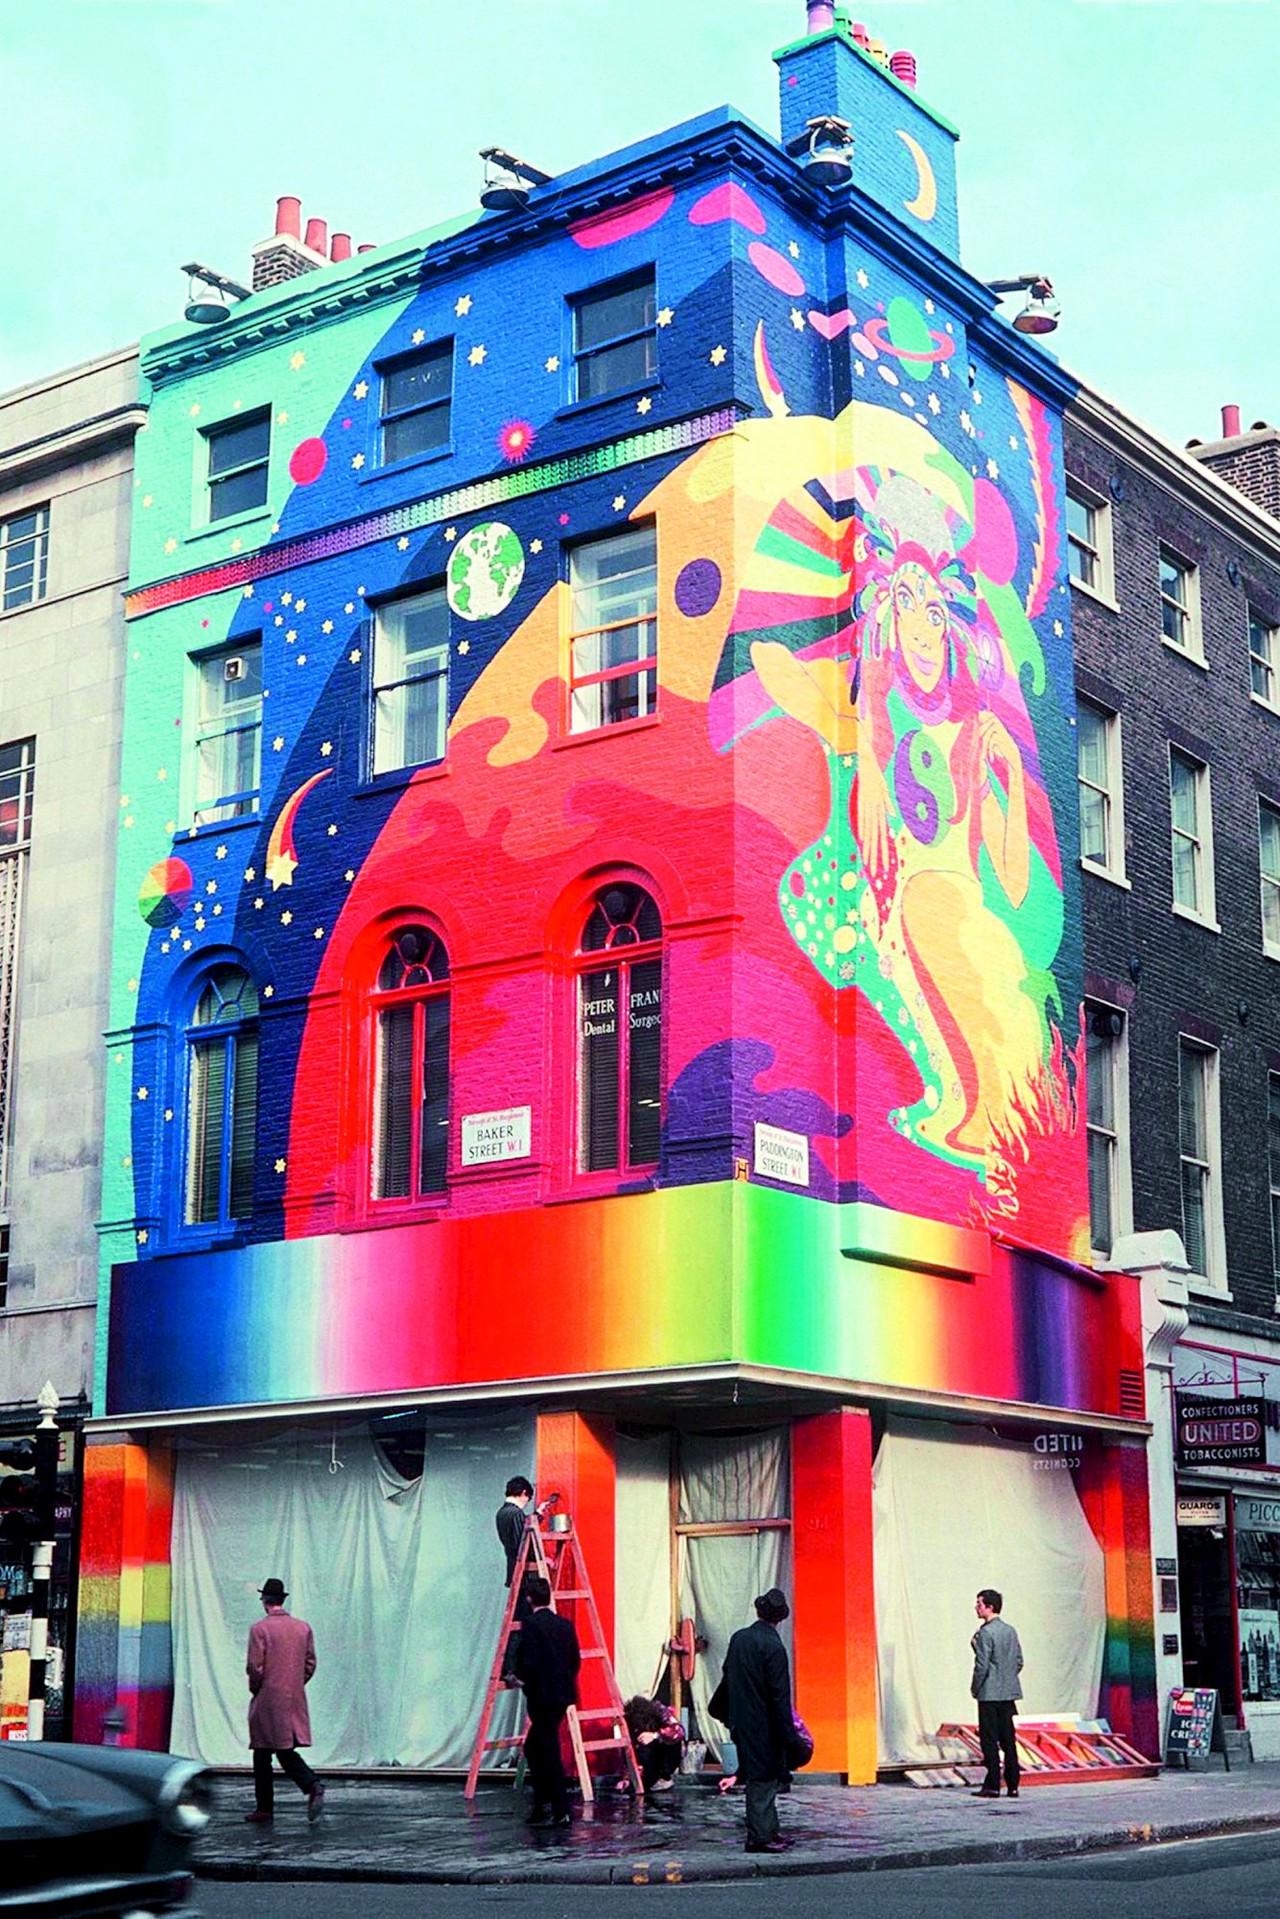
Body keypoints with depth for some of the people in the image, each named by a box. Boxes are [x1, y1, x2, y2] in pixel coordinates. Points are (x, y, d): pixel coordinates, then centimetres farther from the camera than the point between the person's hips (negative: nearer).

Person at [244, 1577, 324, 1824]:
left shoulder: (259, 1628, -9)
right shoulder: (303, 1627, 6)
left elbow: (254, 1666, -12)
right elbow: (310, 1663, 8)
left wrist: (254, 1687, 5)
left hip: (267, 1699, -5)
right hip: (296, 1699, 5)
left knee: (262, 1754, 6)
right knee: (287, 1751, 9)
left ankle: (264, 1808, 10)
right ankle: (313, 1786, -14)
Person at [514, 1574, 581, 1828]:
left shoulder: (531, 1625, -13)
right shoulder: (565, 1624, 9)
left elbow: (529, 1663, -19)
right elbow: (575, 1661, 10)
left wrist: (519, 1677, 0)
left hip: (542, 1696, -8)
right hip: (562, 1695, 8)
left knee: (549, 1753, -2)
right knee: (533, 1748, 20)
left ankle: (561, 1811, -2)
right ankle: (542, 1804, 20)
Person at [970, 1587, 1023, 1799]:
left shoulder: (985, 1633, -14)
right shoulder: (1010, 1630, 10)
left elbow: (982, 1665, -16)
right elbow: (1019, 1661, 14)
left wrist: (975, 1688, -4)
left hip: (990, 1694, -7)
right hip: (1009, 1693, 7)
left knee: (989, 1740, -2)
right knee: (1008, 1738, 10)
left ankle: (992, 1785, -2)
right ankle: (1012, 1785, 11)